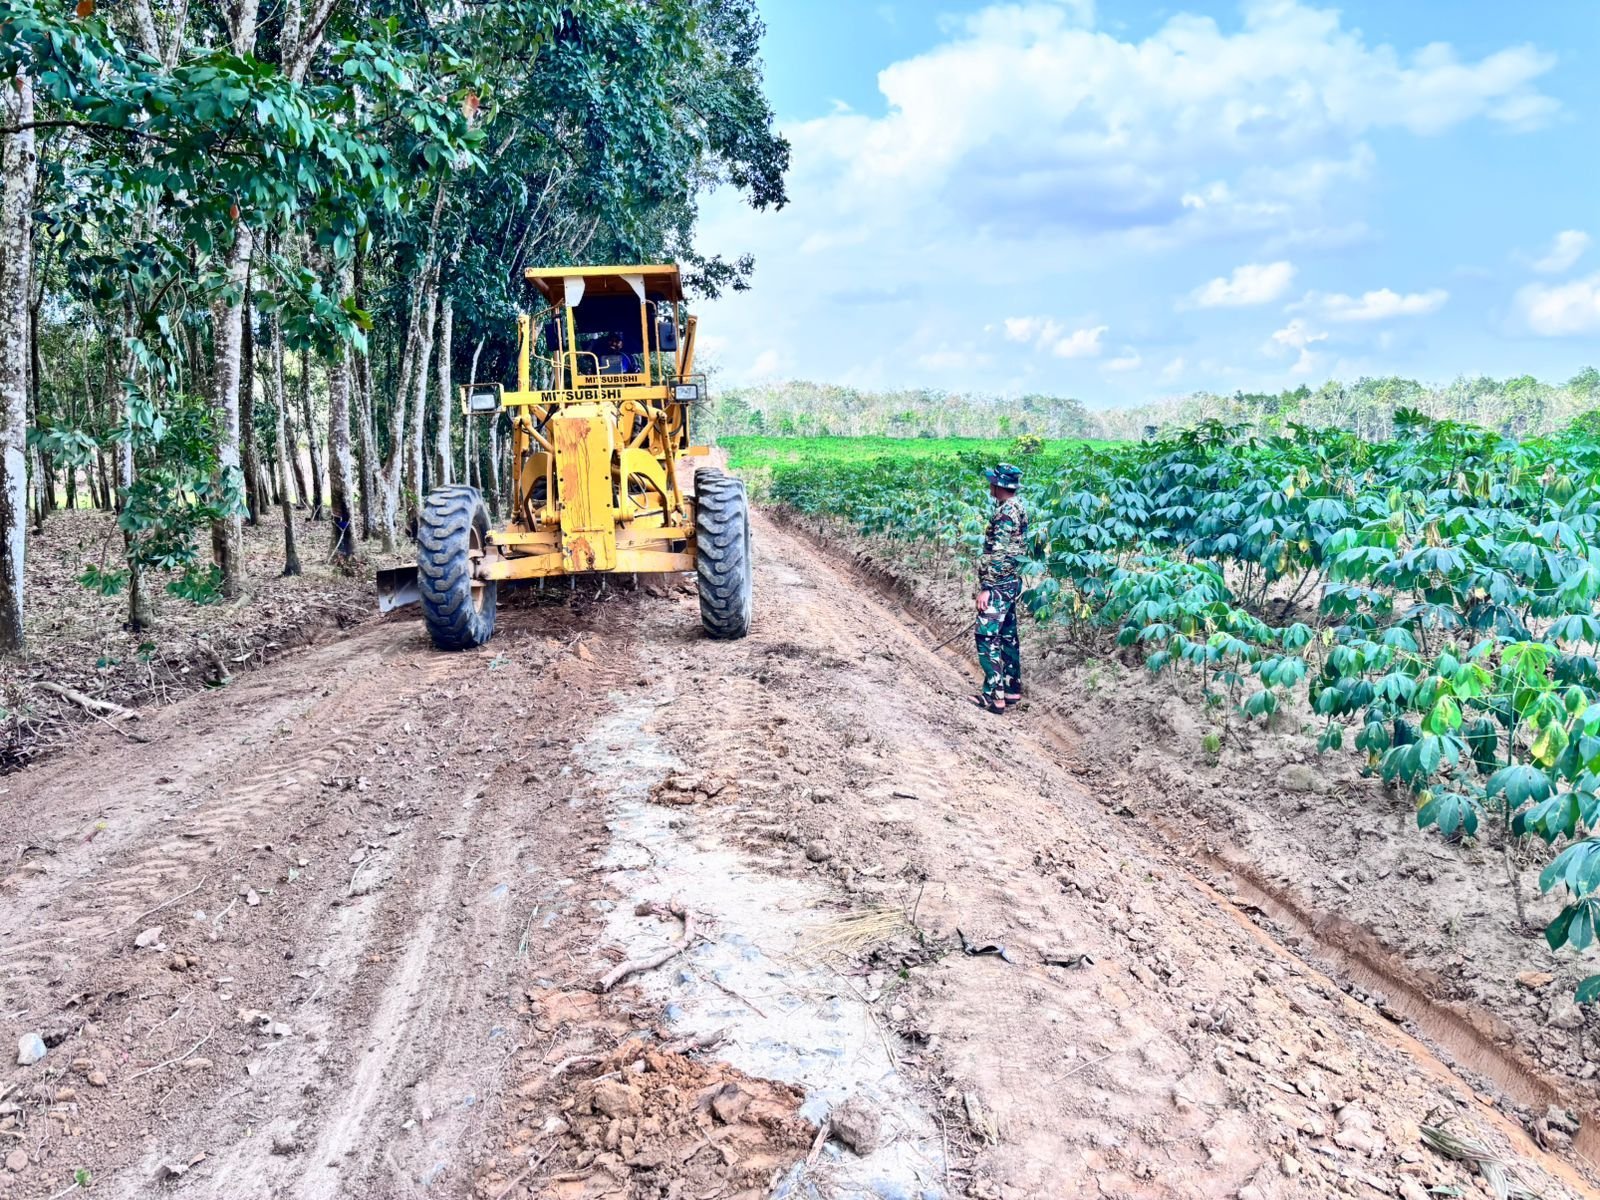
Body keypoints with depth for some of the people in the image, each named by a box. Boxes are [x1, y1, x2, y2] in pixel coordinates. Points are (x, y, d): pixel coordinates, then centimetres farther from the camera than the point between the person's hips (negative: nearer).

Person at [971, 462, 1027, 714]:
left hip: (998, 586, -10)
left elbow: (999, 555, -23)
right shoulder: (1018, 508, 11)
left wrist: (986, 588, -21)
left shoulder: (1005, 513, -19)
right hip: (1012, 583, 10)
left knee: (987, 638, -7)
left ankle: (994, 696, -6)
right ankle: (1012, 688, 21)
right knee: (1008, 636, 15)